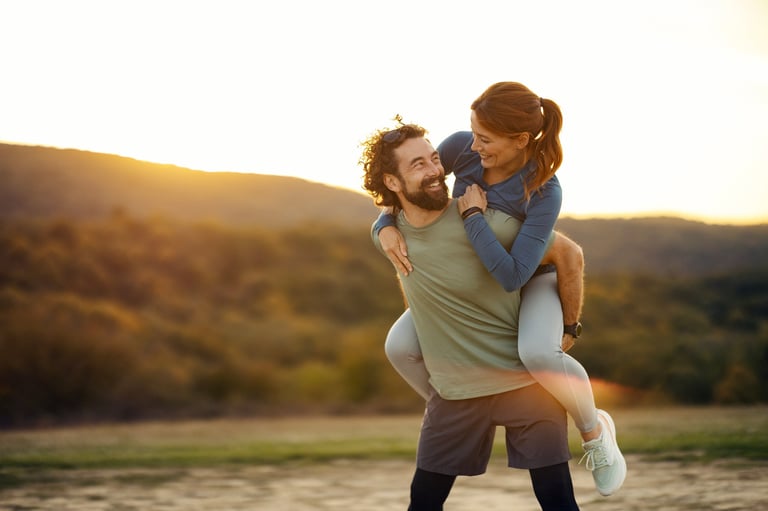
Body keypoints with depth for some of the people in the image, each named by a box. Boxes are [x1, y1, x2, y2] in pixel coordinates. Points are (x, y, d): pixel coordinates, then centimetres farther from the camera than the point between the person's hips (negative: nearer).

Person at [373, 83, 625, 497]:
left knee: (537, 354, -37)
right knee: (400, 346, -14)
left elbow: (513, 276, -42)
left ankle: (593, 429, -8)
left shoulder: (545, 191, -37)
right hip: (474, 274, 5)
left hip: (535, 277, -4)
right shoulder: (462, 146, -26)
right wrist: (386, 229, -33)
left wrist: (472, 215, -37)